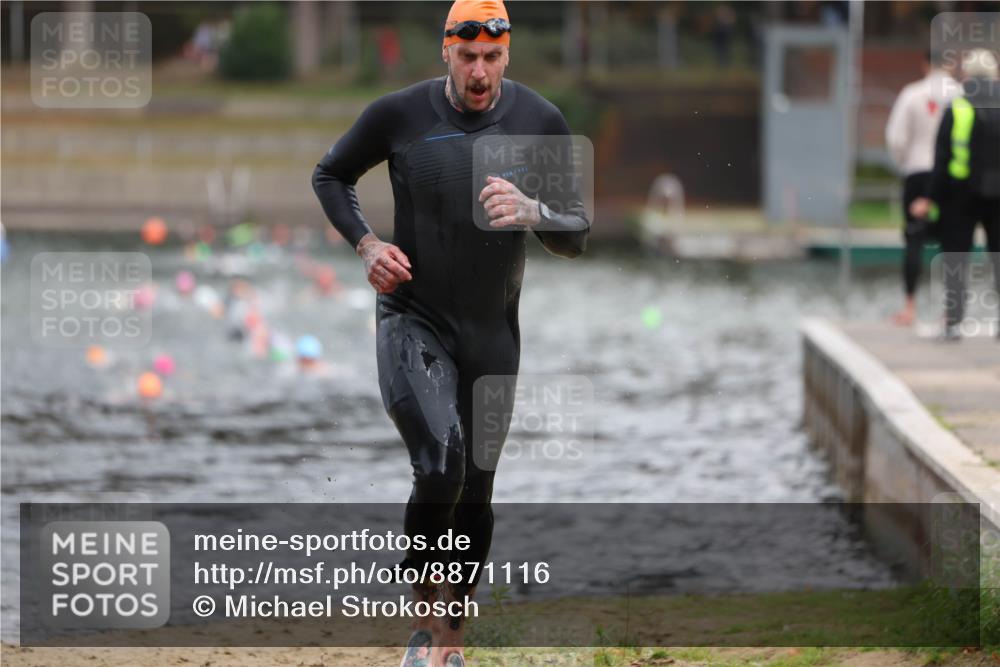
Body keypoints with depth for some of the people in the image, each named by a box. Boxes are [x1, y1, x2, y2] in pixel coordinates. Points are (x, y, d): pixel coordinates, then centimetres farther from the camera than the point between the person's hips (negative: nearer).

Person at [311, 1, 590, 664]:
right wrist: (367, 244, -6)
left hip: (494, 330, 3)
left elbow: (577, 237, -2)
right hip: (413, 318, -3)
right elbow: (330, 175, 11)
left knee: (476, 493, 9)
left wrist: (531, 211, -24)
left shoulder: (541, 122, -4)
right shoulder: (399, 114, -7)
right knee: (440, 471, -23)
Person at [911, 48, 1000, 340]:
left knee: (955, 258, 4)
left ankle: (953, 321, -2)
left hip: (962, 194, -2)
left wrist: (934, 198, -2)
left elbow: (942, 158, -7)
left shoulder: (957, 108, -7)